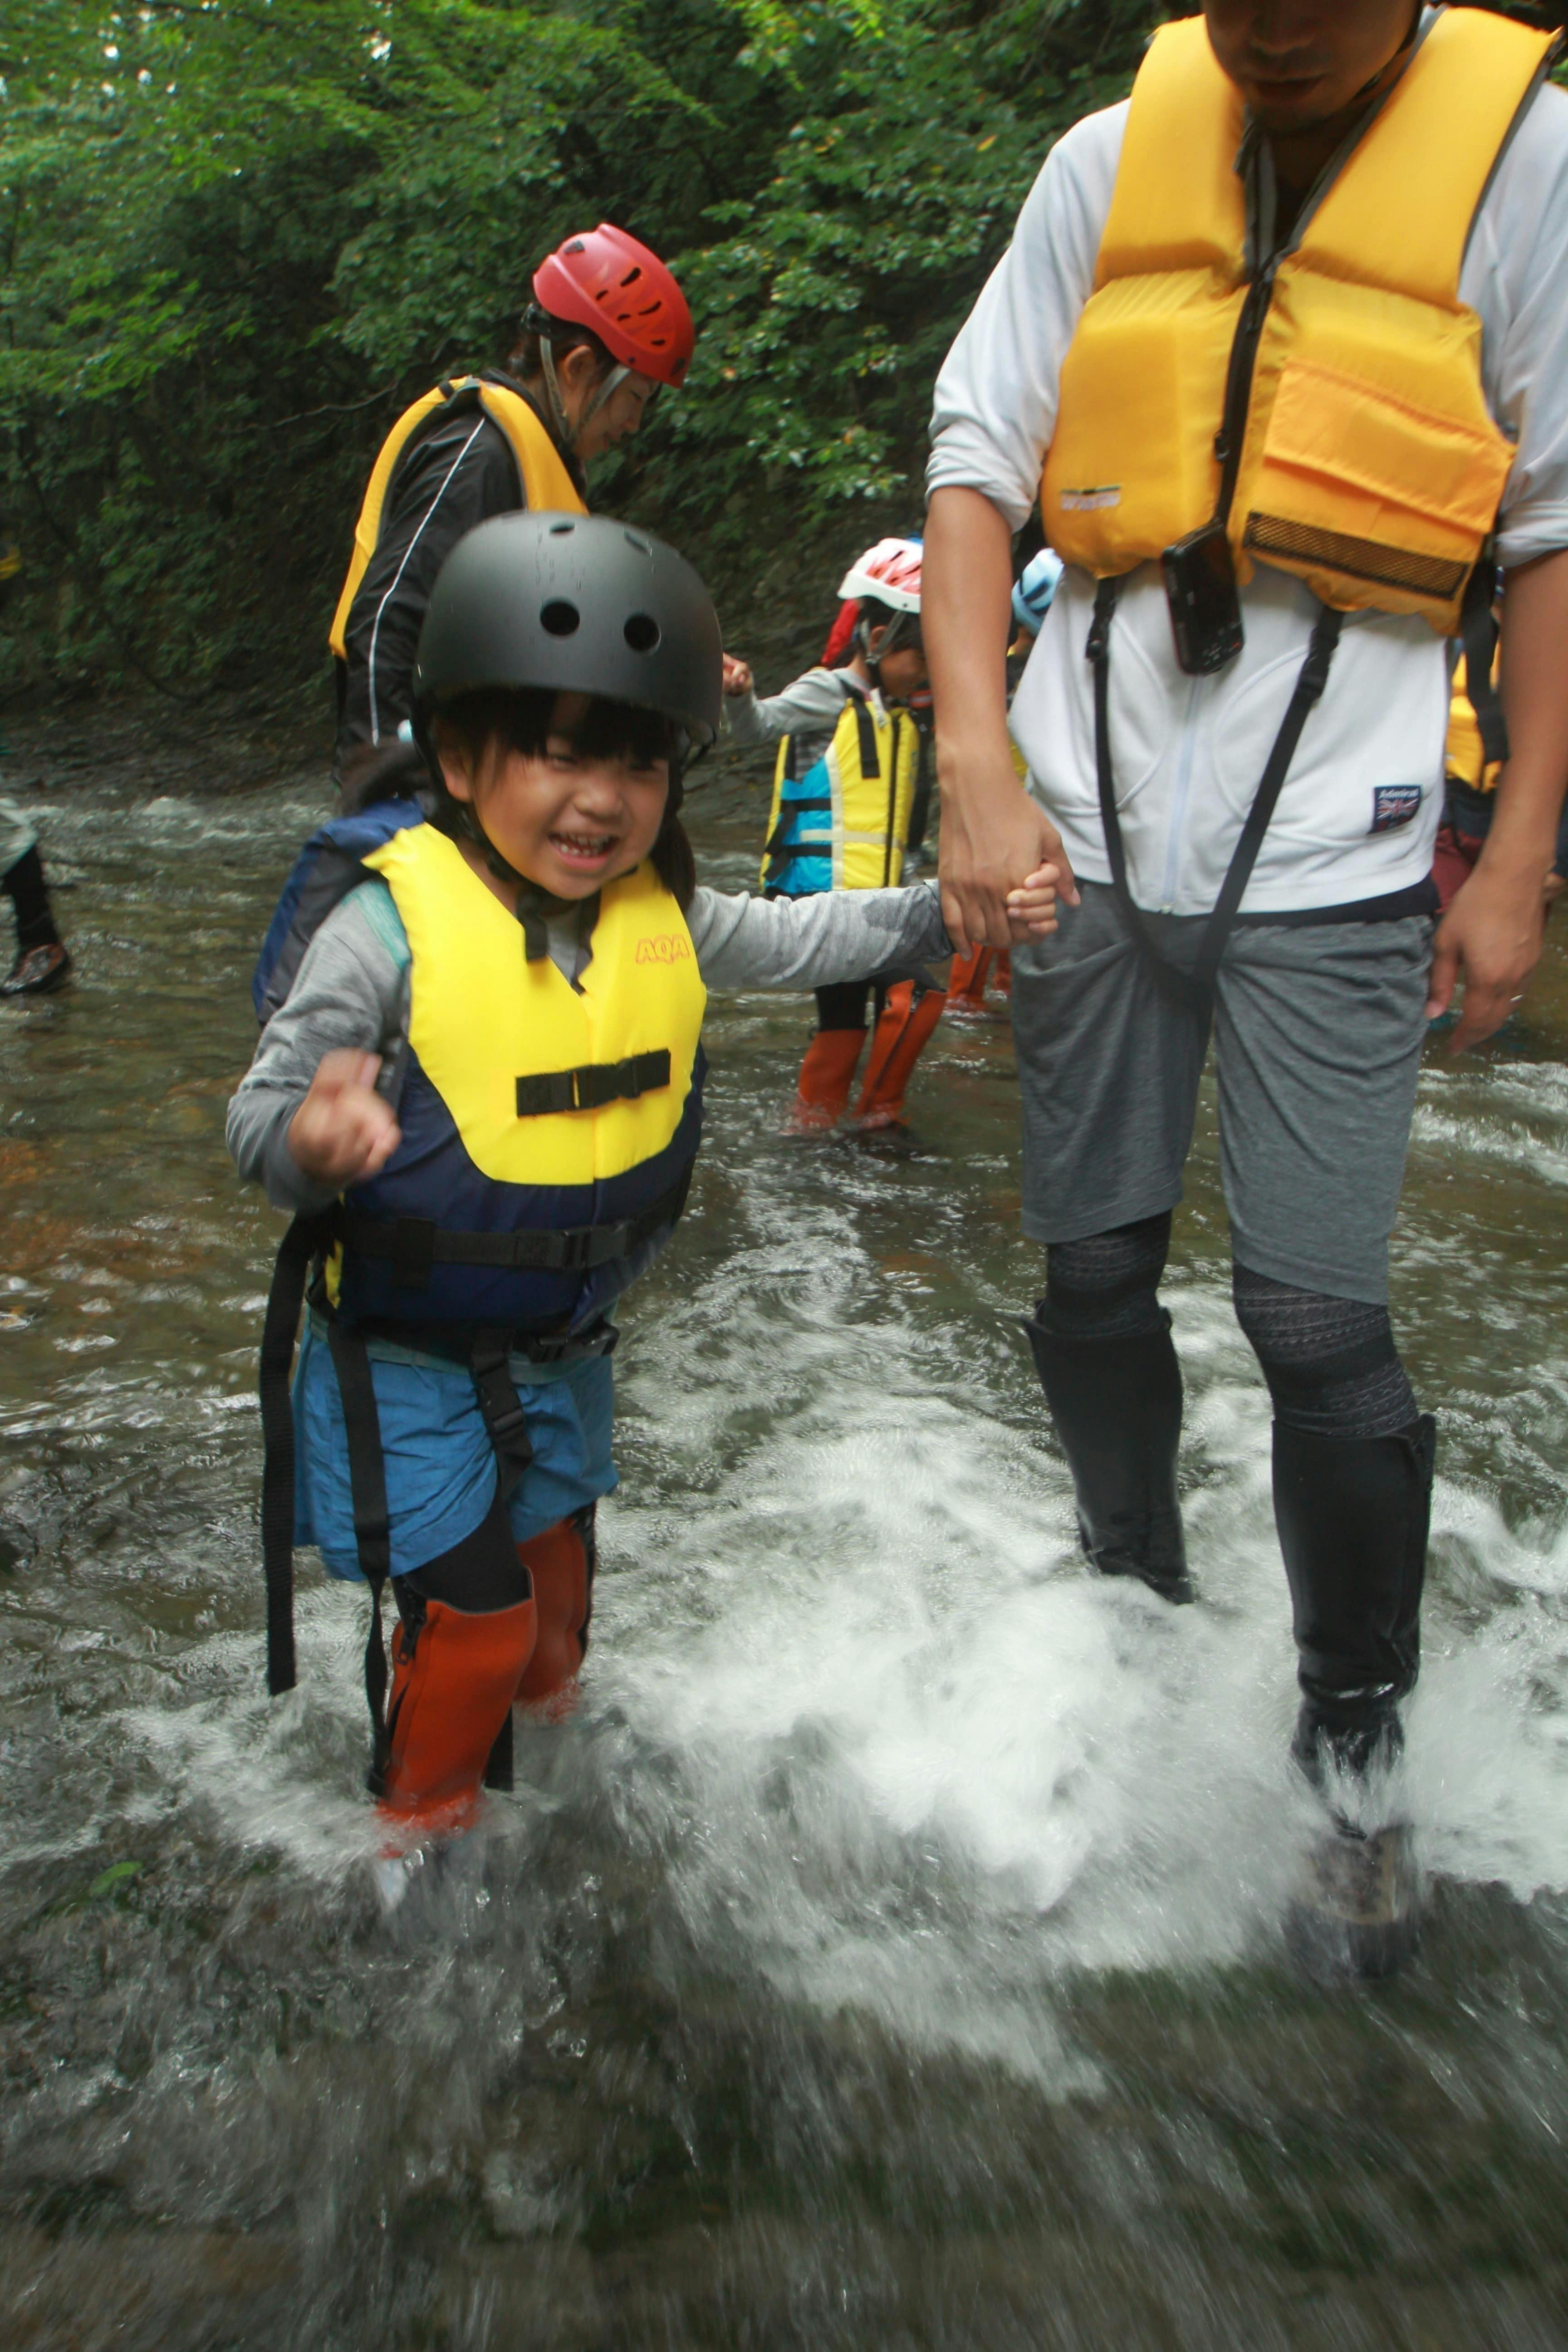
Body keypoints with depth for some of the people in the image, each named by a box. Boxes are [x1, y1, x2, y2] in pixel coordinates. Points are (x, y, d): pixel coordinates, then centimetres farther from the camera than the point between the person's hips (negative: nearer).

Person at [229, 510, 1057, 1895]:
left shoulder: (662, 917, -7)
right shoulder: (387, 918, -24)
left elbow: (801, 940, 8)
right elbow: (267, 1105, -21)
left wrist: (948, 910, -3)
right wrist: (309, 1139, -44)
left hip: (563, 1347, 6)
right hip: (404, 1360, -5)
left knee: (554, 1565, 25)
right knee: (468, 1614, 2)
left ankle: (558, 1737, 55)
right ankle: (424, 1818, 32)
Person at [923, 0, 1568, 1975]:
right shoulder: (1111, 159, 7)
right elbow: (976, 459, 3)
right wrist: (978, 764, -10)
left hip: (1331, 861, -3)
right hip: (1090, 827, 4)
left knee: (1317, 1316, -7)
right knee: (1091, 1264, 10)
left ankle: (1356, 1760, 14)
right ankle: (1141, 1611, 34)